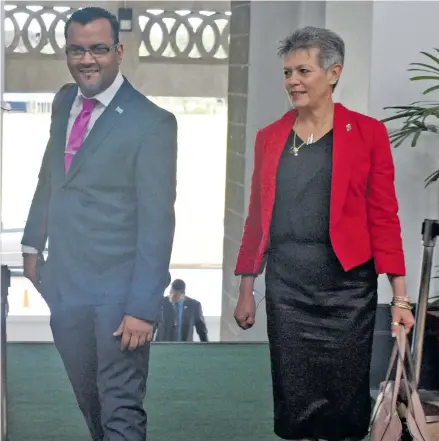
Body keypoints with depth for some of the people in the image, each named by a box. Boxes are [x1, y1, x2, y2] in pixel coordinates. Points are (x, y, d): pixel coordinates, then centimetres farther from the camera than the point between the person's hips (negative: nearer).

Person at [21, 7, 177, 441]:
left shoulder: (151, 122, -13)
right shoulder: (64, 103, 8)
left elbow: (156, 220, -15)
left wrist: (143, 307, -18)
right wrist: (33, 244, 15)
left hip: (118, 289, -6)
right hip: (64, 284, 6)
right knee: (89, 403, 18)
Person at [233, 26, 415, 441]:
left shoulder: (367, 132, -2)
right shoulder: (269, 137, 9)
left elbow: (384, 217, -3)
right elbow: (257, 217, 12)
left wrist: (400, 297, -7)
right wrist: (246, 289, 11)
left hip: (346, 283, -3)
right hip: (286, 284, 3)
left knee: (346, 399, 4)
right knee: (293, 401, 7)